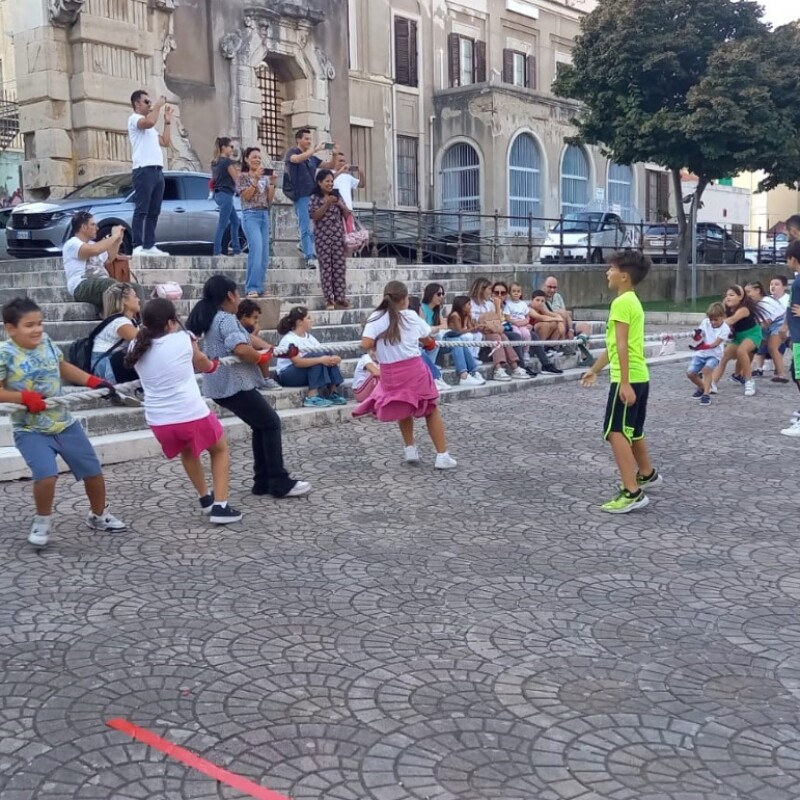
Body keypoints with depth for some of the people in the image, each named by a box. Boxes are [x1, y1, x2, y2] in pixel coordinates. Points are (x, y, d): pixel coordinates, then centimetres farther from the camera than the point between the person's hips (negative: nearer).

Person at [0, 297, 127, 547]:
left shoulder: (46, 342, 0)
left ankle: (98, 515, 37)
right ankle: (42, 521, 5)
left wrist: (93, 382, 8)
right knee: (46, 475, -25)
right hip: (30, 430, -5)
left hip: (64, 422, 5)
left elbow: (64, 367, 17)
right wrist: (25, 397, -28)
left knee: (93, 471, 11)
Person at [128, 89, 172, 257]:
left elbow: (165, 142, 25)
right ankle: (138, 247, -16)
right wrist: (158, 105, -8)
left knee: (154, 212, 7)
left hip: (158, 171, 9)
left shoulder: (150, 127, 27)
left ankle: (149, 246, 9)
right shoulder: (134, 119, 0)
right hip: (144, 170, -9)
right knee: (141, 211, -12)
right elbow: (150, 122, -21)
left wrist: (168, 120, 24)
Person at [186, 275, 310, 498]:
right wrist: (261, 357, -11)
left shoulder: (213, 319, 16)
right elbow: (241, 349, -31)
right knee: (271, 423, -2)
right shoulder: (226, 319, -16)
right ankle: (280, 483, 0)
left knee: (261, 426, 16)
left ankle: (263, 482, 17)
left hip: (222, 385, 10)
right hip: (234, 385, -10)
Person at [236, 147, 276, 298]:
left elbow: (270, 199, 11)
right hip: (251, 215, -6)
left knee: (264, 253, 2)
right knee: (256, 249, -21)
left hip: (265, 215, 6)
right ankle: (252, 288, -22)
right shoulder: (243, 176, 2)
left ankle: (258, 287, 8)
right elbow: (246, 196, -9)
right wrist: (256, 180, -15)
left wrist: (272, 183, -3)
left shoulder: (265, 177, 15)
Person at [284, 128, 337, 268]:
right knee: (305, 229, -9)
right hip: (301, 196, -6)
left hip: (314, 195, 6)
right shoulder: (292, 152, 3)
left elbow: (330, 166, 18)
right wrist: (316, 149, -23)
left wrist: (334, 155, -2)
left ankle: (304, 245, 28)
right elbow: (296, 159, -21)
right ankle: (309, 259, -12)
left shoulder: (312, 158, 18)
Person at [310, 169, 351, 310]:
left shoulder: (337, 196, 13)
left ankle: (340, 298, 1)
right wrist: (327, 204, -18)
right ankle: (329, 299, -3)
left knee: (340, 266, -1)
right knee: (326, 267, -4)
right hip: (323, 236, -4)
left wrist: (340, 205, -7)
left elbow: (347, 215, 12)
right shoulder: (315, 198, 1)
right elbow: (314, 216, -11)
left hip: (338, 235, 4)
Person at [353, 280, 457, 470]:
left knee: (404, 409, 27)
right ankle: (442, 456, 11)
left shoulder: (376, 318, -4)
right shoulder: (412, 316, 3)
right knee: (431, 410, 13)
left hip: (391, 373, 0)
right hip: (414, 369, 0)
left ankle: (411, 449, 27)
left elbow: (366, 344, -15)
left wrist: (379, 345, 5)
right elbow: (427, 335, 20)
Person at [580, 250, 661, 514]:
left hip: (628, 378, -10)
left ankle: (632, 493, -17)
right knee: (632, 431, 24)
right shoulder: (632, 301, 16)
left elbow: (622, 345, -21)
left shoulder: (622, 302, -14)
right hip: (639, 377, 10)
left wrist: (624, 383, -26)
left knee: (616, 433, -12)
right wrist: (594, 369, 31)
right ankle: (647, 474, 43)